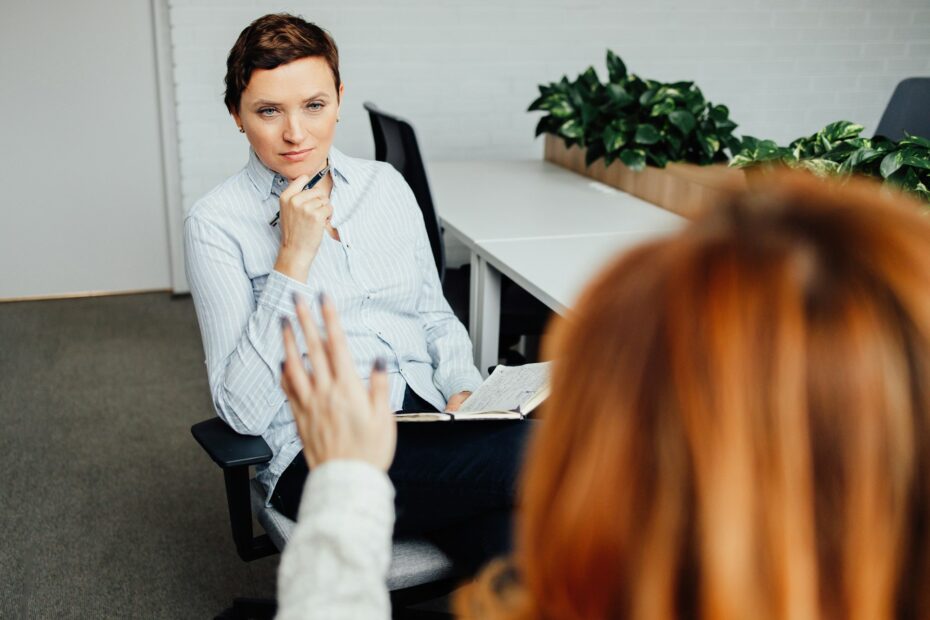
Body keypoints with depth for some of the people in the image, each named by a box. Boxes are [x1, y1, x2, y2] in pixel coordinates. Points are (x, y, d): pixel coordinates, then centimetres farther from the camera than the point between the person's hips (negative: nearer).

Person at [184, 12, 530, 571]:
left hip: (430, 422, 5)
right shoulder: (217, 223, -4)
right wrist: (293, 258, -17)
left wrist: (463, 390, -1)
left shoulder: (385, 184, 11)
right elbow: (244, 412, -11)